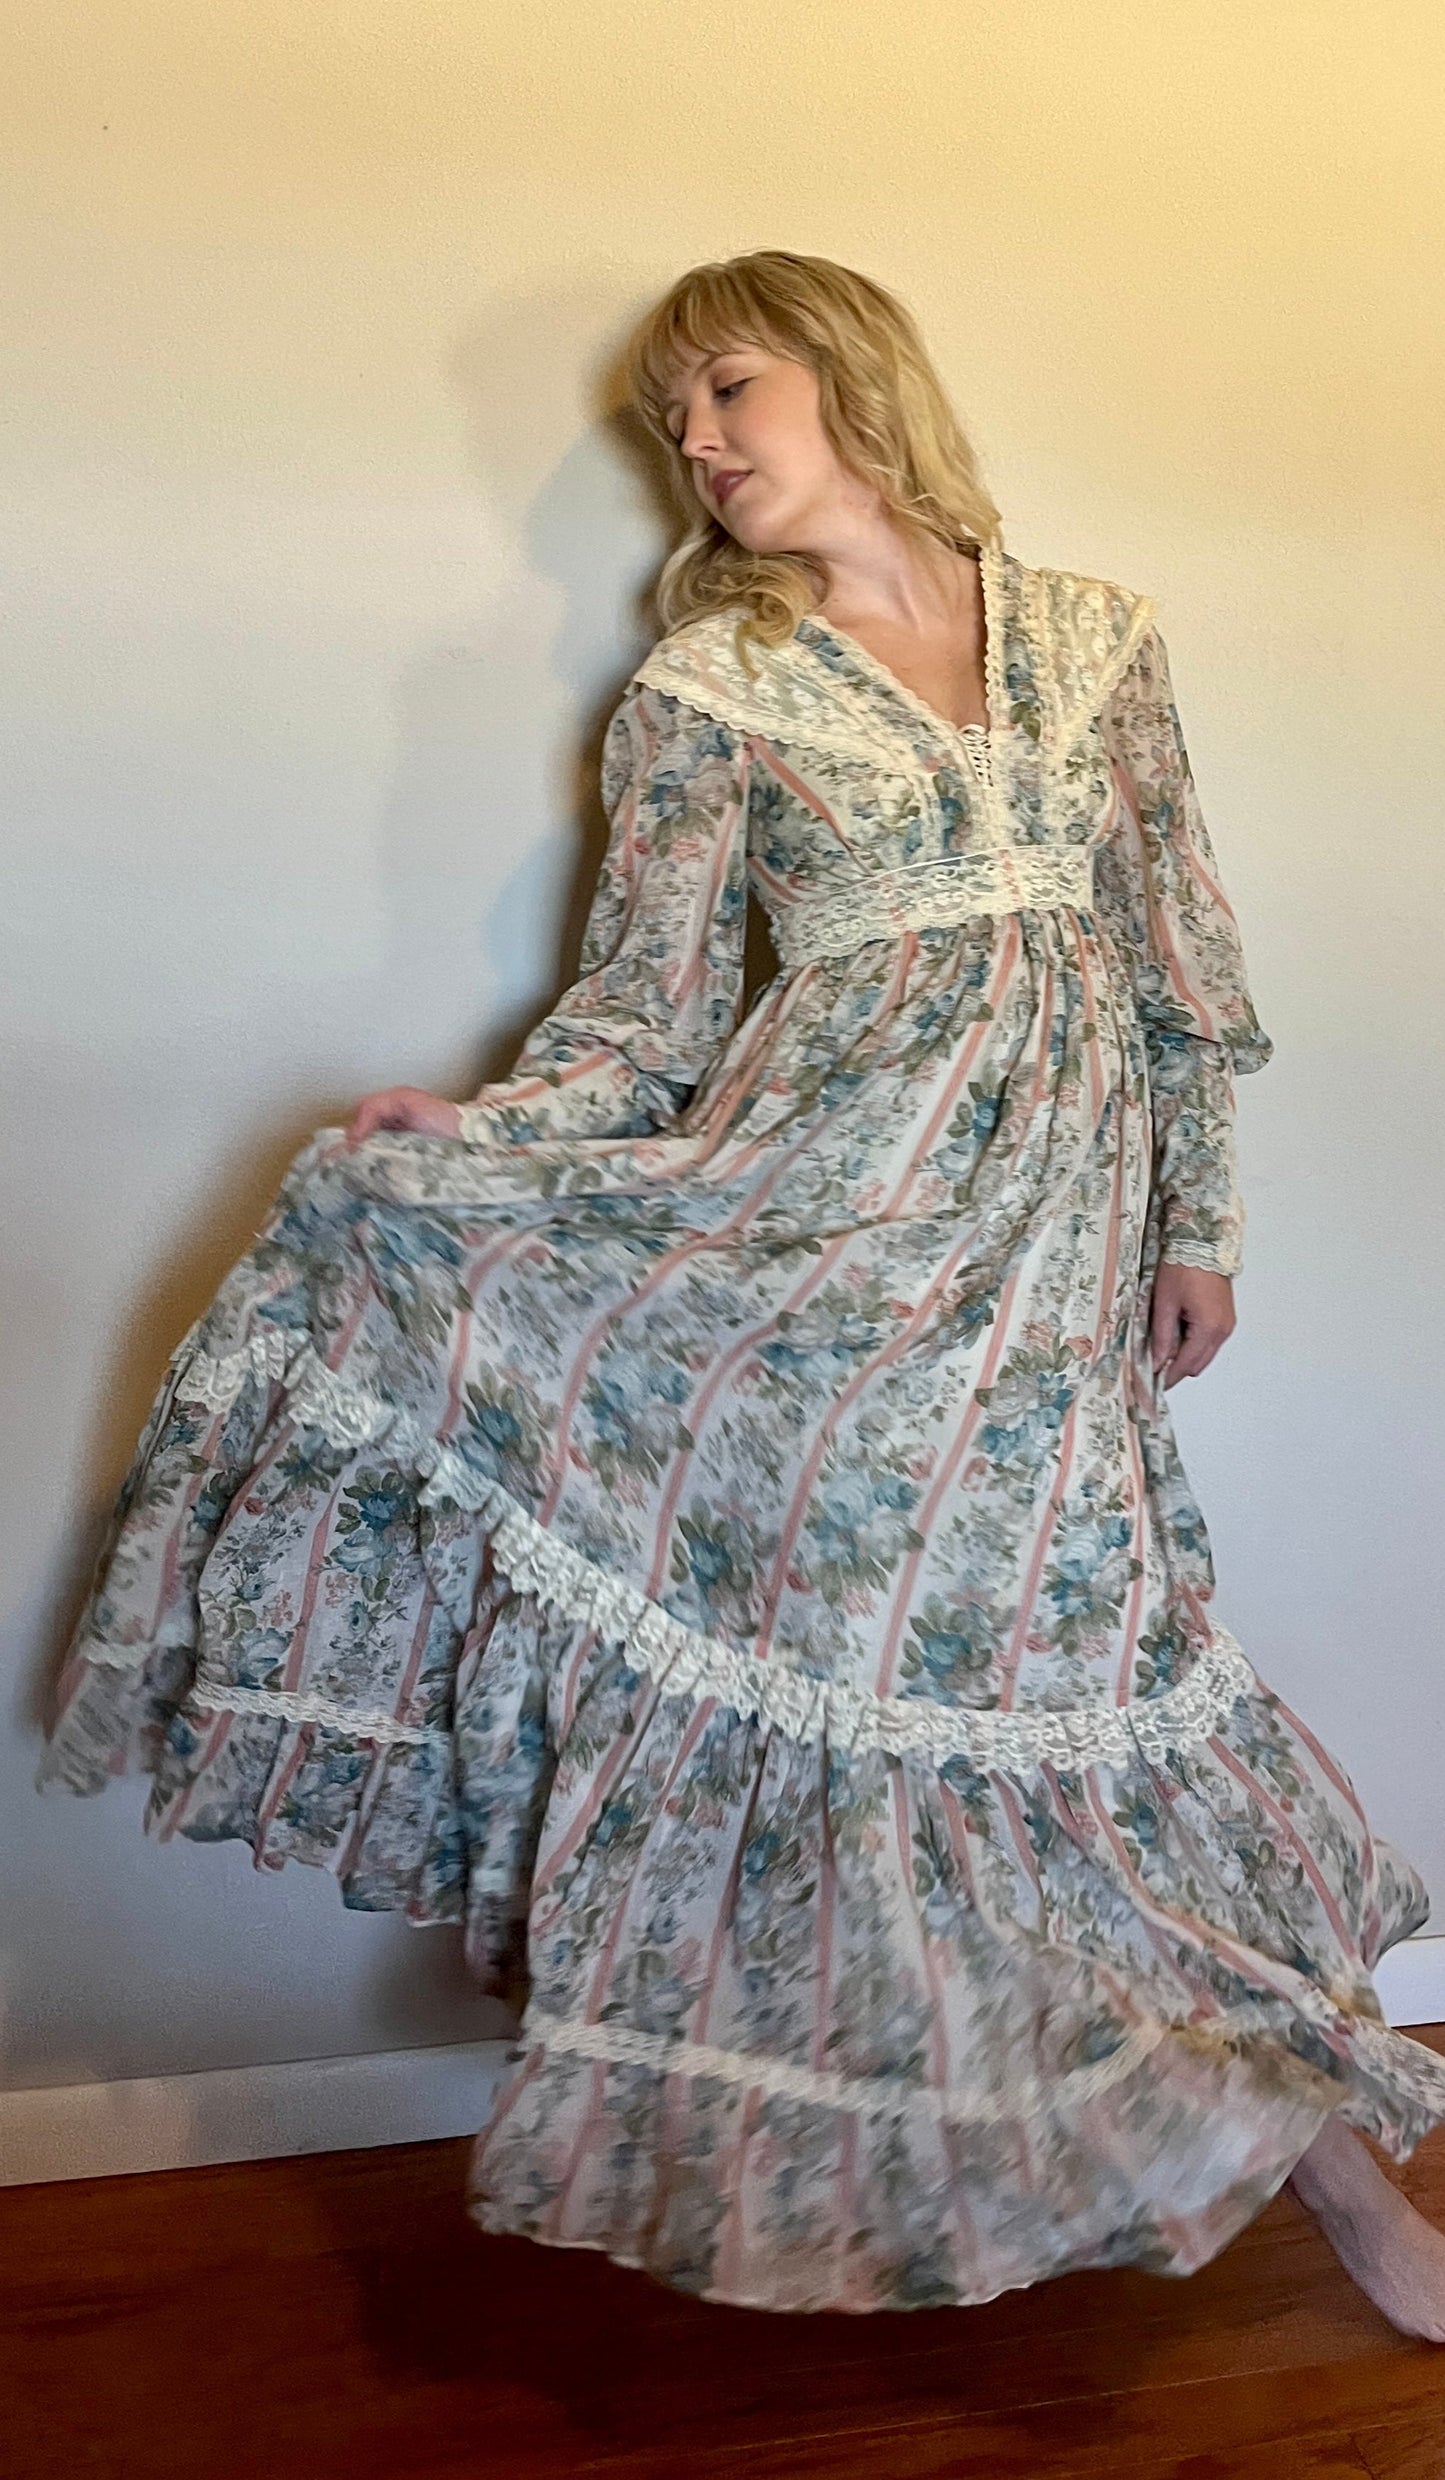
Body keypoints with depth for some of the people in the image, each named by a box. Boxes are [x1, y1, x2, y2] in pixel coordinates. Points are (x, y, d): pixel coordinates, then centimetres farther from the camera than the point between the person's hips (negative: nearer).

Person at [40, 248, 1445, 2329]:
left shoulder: (1100, 639, 12)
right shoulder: (707, 693, 5)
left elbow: (1183, 954, 13)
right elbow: (643, 1023, 1)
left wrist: (1204, 1215, 11)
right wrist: (463, 1138, -14)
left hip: (1064, 1190, 0)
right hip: (833, 1173, 0)